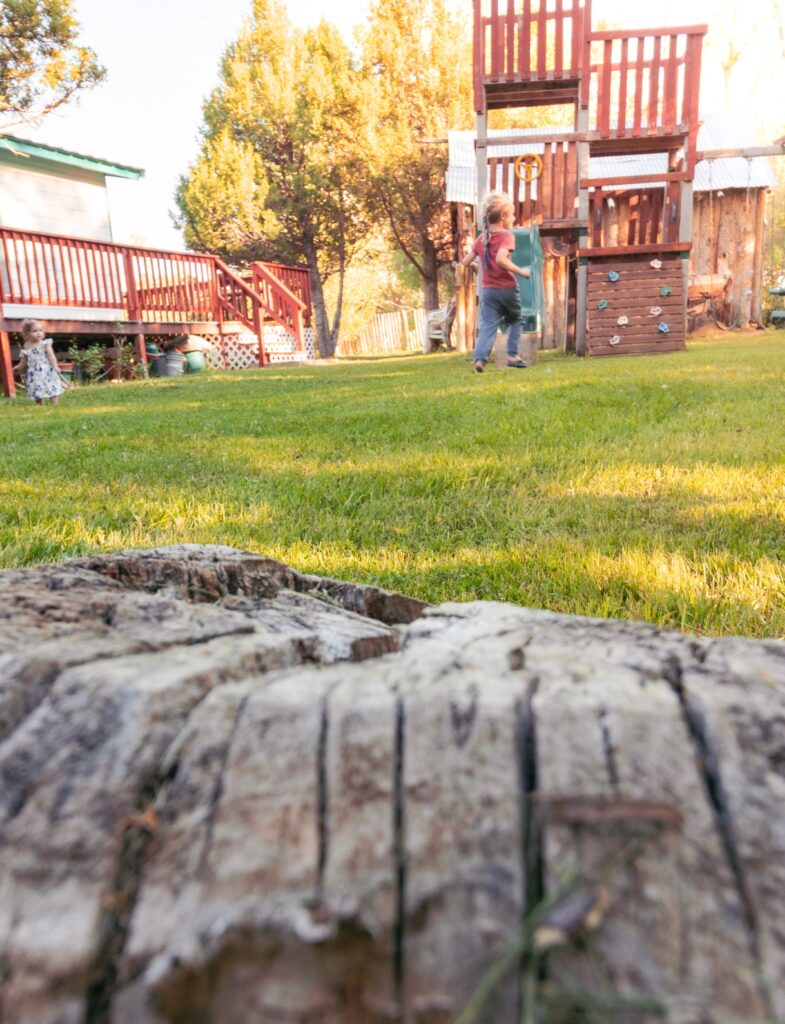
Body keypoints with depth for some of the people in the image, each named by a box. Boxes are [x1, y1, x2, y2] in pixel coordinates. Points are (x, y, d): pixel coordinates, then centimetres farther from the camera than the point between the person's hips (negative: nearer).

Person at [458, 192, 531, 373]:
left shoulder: (481, 238, 7)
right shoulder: (507, 236, -11)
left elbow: (465, 262, 6)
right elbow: (500, 259, -28)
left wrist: (476, 264, 28)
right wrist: (520, 271, -19)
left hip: (488, 291, 3)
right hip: (507, 289, -3)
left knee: (487, 325, -1)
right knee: (515, 320, 19)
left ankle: (480, 358, -22)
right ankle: (512, 355, 13)